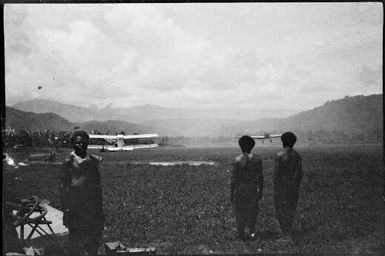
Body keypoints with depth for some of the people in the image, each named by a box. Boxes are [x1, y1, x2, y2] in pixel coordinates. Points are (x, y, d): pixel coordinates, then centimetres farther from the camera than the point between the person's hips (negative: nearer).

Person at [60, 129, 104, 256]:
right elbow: (63, 186, -4)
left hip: (92, 206, 4)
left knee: (94, 237, 8)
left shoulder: (93, 161, 7)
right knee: (76, 237, 3)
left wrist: (100, 209, 11)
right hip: (75, 206, -4)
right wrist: (65, 209, -8)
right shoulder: (69, 162, -5)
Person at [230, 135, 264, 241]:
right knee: (252, 211, 20)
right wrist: (260, 191, 8)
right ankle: (252, 233, 19)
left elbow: (234, 178, -12)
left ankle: (241, 235, 16)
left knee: (239, 212, 12)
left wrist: (232, 193, -3)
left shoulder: (237, 160, -13)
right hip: (253, 189, 2)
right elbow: (260, 177, -3)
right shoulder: (257, 159, -6)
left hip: (240, 190, -2)